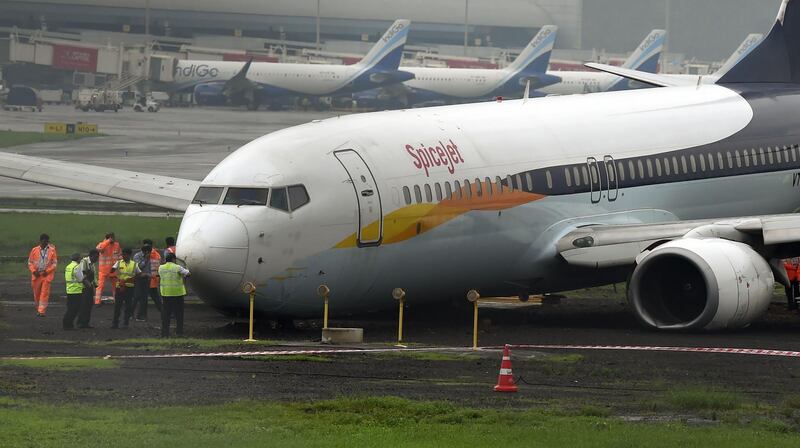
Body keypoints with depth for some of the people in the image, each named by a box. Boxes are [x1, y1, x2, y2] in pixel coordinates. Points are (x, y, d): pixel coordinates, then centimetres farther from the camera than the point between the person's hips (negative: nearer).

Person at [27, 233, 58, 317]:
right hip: (36, 275, 2)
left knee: (44, 293, -8)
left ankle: (42, 311, -8)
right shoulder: (34, 250, 3)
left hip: (47, 275, -2)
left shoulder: (52, 250, -2)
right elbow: (30, 262, 8)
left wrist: (47, 271, -12)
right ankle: (38, 309, 28)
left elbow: (55, 263, 0)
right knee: (36, 293, 9)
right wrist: (34, 271, -8)